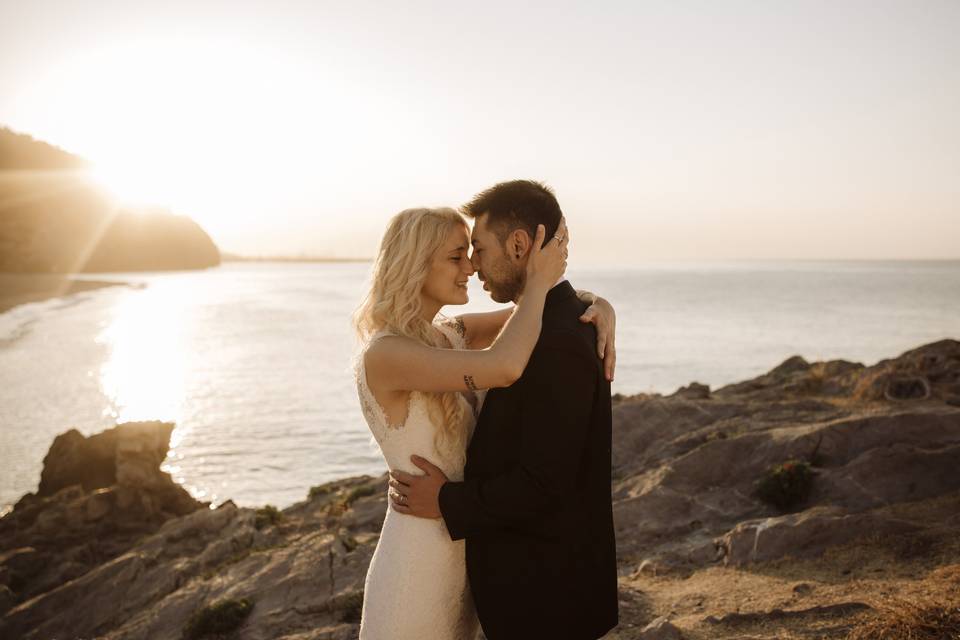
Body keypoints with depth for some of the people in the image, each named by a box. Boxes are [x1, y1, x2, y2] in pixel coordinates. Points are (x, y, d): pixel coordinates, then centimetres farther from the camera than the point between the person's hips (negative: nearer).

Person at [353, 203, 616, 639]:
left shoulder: (448, 334, 3)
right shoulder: (384, 355, -22)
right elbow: (503, 368, -37)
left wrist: (600, 307, -12)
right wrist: (539, 281, -23)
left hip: (461, 553, 9)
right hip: (417, 566, -8)